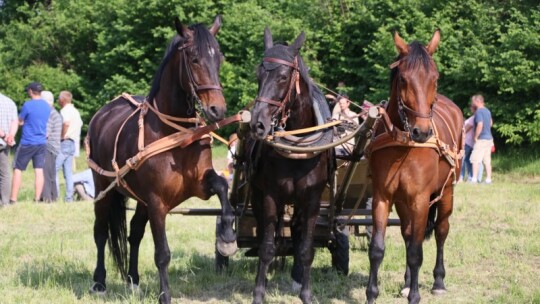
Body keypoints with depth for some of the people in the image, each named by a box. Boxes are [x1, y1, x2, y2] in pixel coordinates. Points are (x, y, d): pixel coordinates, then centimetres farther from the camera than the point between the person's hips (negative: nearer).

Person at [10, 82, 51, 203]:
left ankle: (13, 199, 1)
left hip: (27, 143, -5)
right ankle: (37, 199, 1)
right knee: (39, 170, 3)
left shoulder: (28, 105, -13)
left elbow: (20, 122, -3)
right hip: (42, 142, 5)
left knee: (18, 169, 3)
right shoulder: (47, 106, 6)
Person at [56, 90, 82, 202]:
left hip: (65, 142, -9)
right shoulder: (75, 111, 17)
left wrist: (63, 135, -18)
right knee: (68, 171, 9)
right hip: (73, 143, 9)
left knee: (53, 168, -8)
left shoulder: (65, 111, -12)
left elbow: (66, 123, -30)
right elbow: (80, 124, 24)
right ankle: (69, 196, 6)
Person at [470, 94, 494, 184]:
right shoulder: (487, 111, 13)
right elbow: (490, 123, 28)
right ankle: (488, 178, 8)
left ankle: (474, 178, -7)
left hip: (481, 139, -9)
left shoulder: (479, 112, -15)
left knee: (475, 159, -5)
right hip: (489, 138, 9)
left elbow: (480, 125, -25)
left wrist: (476, 137, -16)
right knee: (487, 160, 9)